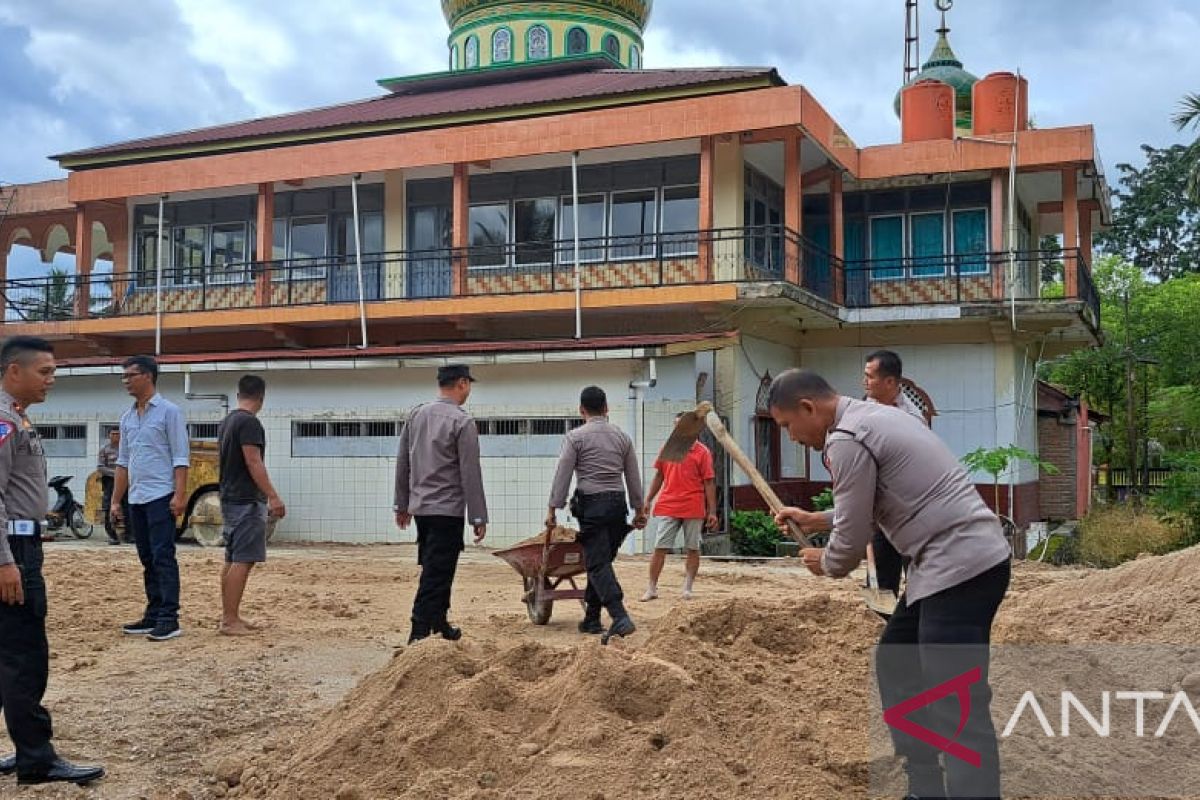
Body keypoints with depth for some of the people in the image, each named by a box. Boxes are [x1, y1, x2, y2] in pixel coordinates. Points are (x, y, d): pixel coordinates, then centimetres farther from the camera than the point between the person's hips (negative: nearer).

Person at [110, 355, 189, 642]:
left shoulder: (168, 411, -5)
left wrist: (180, 495, -18)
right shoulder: (127, 418, 15)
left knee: (163, 558, -9)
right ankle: (153, 616, 17)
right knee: (148, 561, 11)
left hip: (160, 497, -7)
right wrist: (116, 500, 16)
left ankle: (169, 619, -9)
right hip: (136, 499, 7)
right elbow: (123, 462, 20)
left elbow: (180, 458, -10)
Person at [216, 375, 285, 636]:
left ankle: (229, 617, 16)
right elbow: (253, 462, -20)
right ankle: (230, 621, -10)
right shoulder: (249, 422, -14)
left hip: (229, 499, 10)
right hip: (247, 500, -10)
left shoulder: (226, 421, 15)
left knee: (232, 560, 12)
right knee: (243, 560, -9)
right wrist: (273, 497, -21)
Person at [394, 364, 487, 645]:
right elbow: (471, 475, -13)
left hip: (420, 507, 7)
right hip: (447, 510, -7)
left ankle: (439, 626, 27)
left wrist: (402, 504, 19)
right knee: (436, 576, -5)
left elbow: (402, 464, 11)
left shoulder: (415, 415, 8)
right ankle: (419, 636, -7)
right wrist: (479, 517, -8)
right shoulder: (462, 422, -12)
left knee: (436, 570, 19)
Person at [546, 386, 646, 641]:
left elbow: (562, 475, -6)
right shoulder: (623, 436, 10)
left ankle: (621, 618, -22)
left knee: (598, 565, -7)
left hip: (591, 505, -5)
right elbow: (633, 477, 13)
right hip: (618, 504, 5)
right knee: (600, 562, 14)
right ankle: (591, 619, 17)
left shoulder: (576, 437, -4)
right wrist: (639, 509, 21)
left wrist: (552, 509, -1)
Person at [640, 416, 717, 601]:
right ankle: (652, 588, 6)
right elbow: (659, 476, 16)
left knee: (693, 549, 5)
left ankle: (687, 588, 13)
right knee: (660, 548, 0)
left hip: (694, 509, -2)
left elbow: (709, 483, -3)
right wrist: (648, 500, 11)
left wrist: (712, 512, -7)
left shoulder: (702, 452, -1)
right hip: (667, 507, 2)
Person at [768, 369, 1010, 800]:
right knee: (895, 665, 19)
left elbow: (852, 538, -9)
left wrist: (825, 564, 12)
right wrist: (811, 519, 32)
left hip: (962, 567, -11)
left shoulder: (846, 440, -13)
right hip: (963, 561, 11)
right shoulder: (872, 417, 18)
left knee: (956, 705, -10)